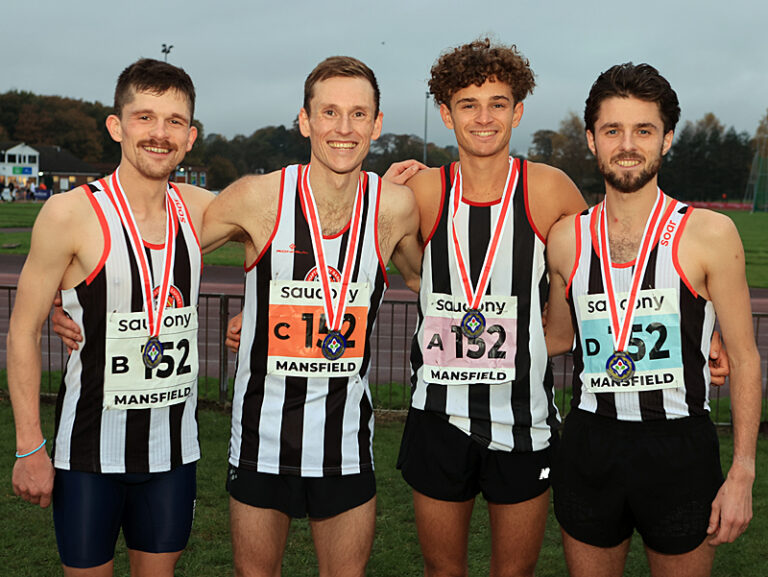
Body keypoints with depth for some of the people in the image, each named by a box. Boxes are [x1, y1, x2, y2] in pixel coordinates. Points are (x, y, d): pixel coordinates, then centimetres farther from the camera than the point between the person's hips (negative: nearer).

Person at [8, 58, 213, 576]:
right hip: (89, 452, -4)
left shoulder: (199, 210, 0)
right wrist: (29, 447, -9)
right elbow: (24, 332, -7)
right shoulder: (71, 213, -13)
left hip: (173, 448, 4)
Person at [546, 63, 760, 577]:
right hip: (589, 450, 3)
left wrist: (742, 475, -7)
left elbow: (744, 359, -4)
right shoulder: (566, 239, 2)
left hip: (681, 451, -2)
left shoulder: (709, 235, -7)